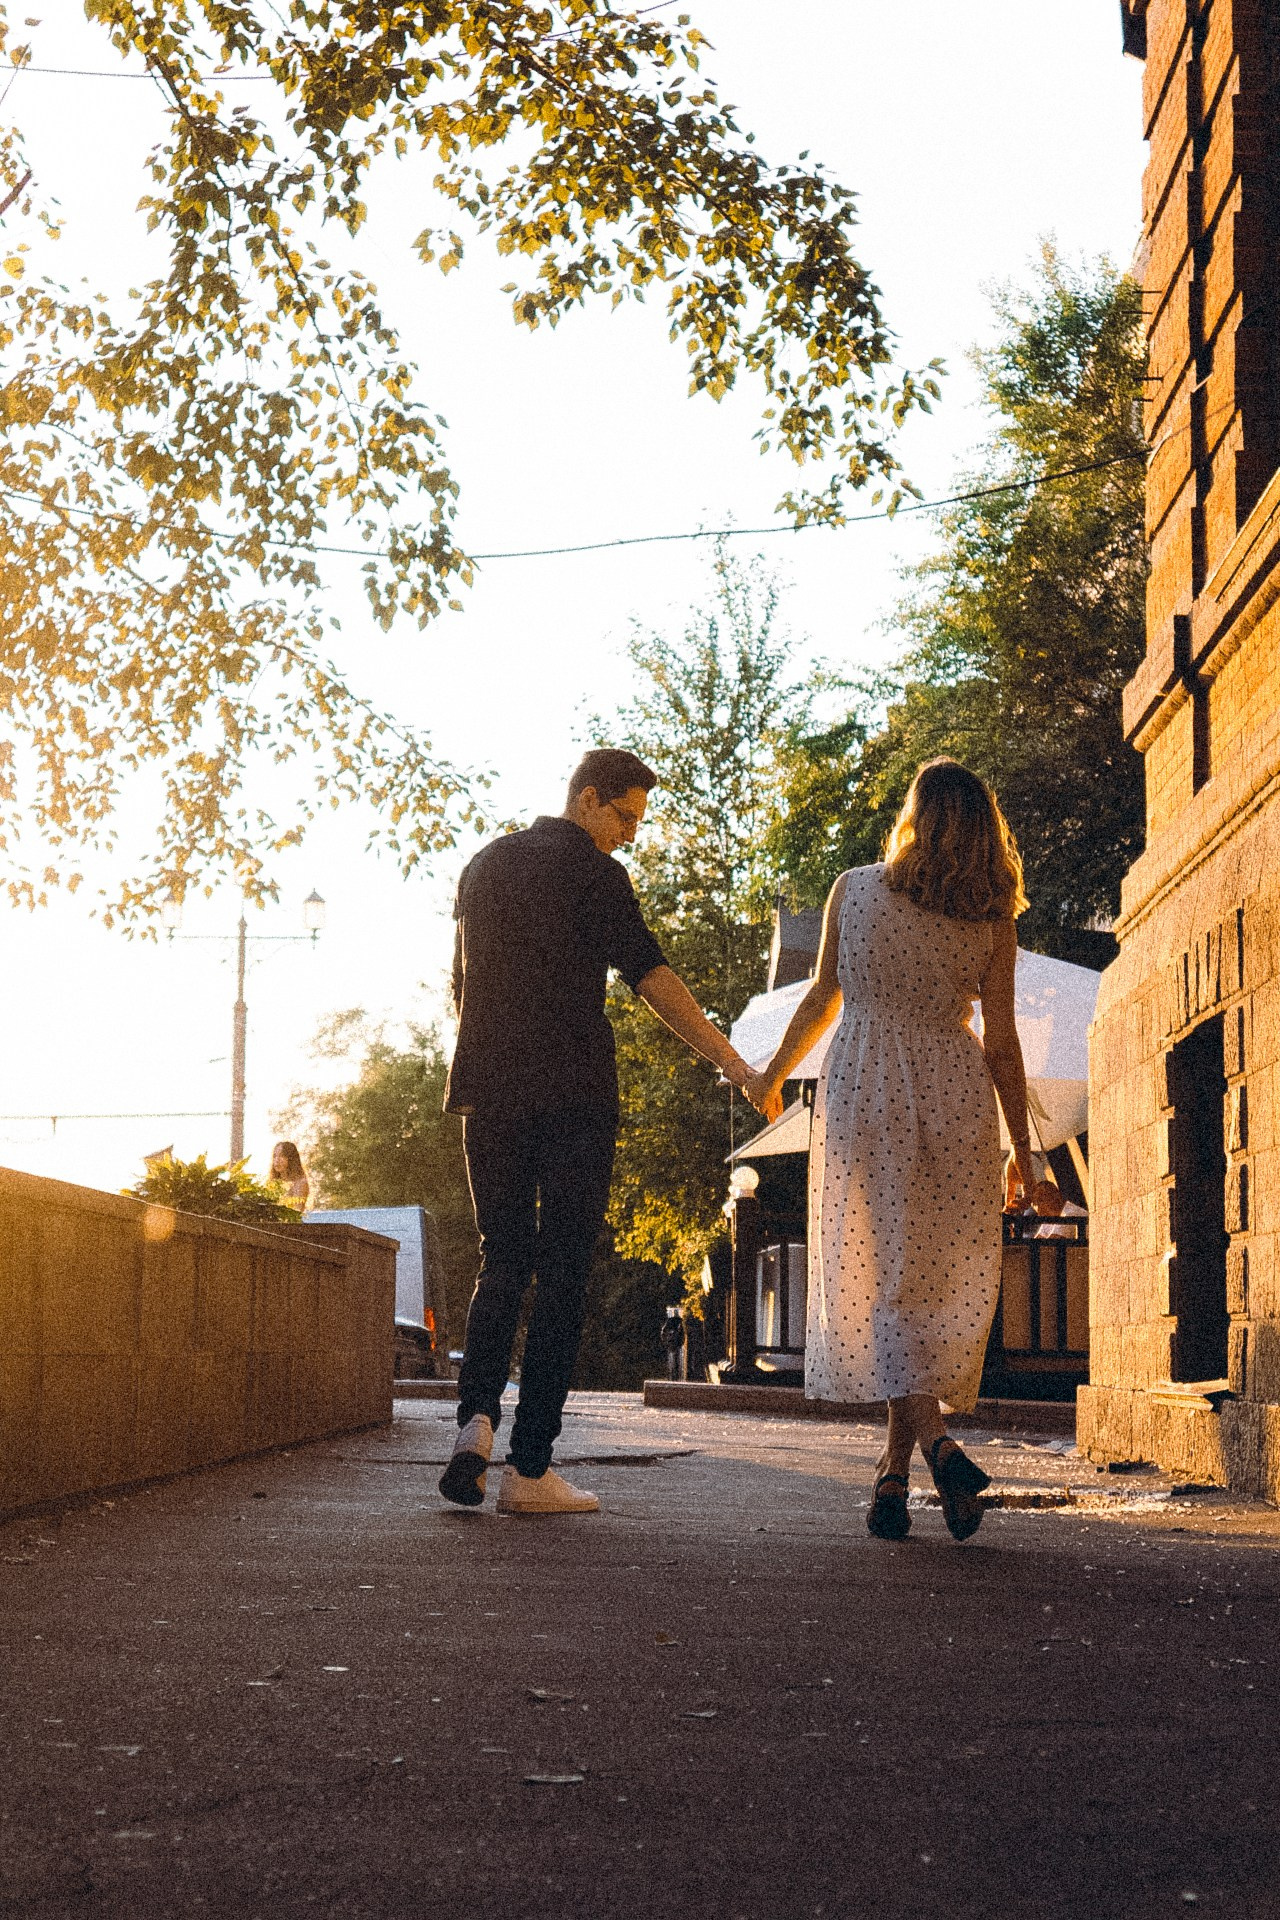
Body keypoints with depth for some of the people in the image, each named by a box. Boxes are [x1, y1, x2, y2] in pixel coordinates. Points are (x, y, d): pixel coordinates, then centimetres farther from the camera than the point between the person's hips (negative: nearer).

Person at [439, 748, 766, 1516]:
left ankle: (477, 1417, -9)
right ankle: (529, 1468, -2)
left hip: (492, 1095, 6)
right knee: (562, 1273, 0)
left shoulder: (485, 866, 15)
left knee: (503, 1263, 14)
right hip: (573, 1097, -5)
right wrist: (733, 1064, -14)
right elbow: (653, 978, -14)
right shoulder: (593, 874, -5)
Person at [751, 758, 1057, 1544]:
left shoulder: (855, 890, 0)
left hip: (864, 1087, -1)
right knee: (943, 1285, 9)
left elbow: (824, 1000, 8)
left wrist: (773, 1074, 24)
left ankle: (936, 1442, -21)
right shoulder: (993, 920, 2)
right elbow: (1002, 1043, 1)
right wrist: (1024, 1156, 6)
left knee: (879, 1279, -1)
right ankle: (896, 1470, 9)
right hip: (957, 1094, 1)